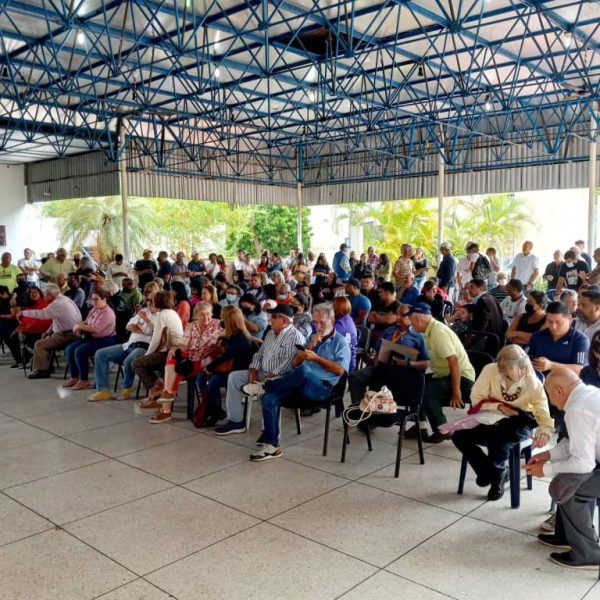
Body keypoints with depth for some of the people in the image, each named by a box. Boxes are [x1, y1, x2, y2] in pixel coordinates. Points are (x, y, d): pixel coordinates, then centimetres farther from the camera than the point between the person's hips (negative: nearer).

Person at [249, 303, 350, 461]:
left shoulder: (340, 342, 8)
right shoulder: (311, 338, 24)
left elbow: (340, 370, -7)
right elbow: (295, 362, 15)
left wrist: (316, 358, -12)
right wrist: (309, 346, 1)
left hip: (323, 387, -5)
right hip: (302, 383, 5)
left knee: (303, 370, -39)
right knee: (268, 399, -20)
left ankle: (269, 385, -15)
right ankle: (271, 445, -17)